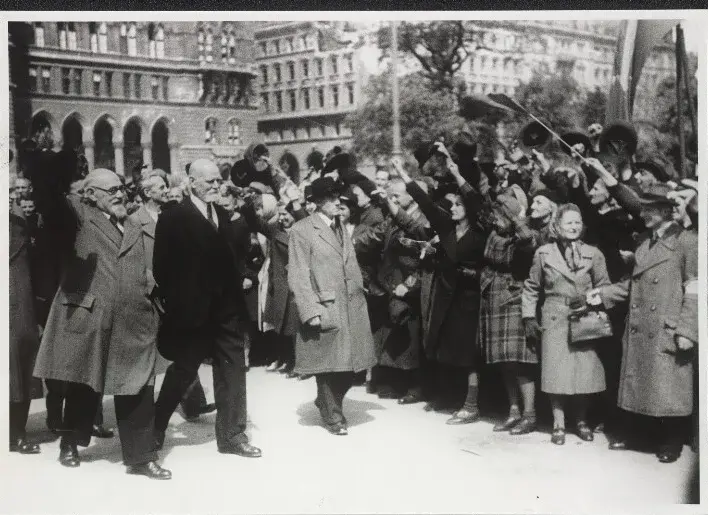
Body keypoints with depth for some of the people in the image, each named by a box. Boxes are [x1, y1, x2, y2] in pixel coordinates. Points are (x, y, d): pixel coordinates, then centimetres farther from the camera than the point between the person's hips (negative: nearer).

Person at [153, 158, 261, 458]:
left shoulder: (223, 216, 13)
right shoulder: (173, 218, -7)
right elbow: (162, 267, -10)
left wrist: (238, 282, 5)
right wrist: (174, 304, -12)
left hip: (227, 308, 6)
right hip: (194, 310, -6)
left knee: (232, 369, 7)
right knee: (183, 372, 5)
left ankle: (232, 435, 18)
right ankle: (154, 432, 23)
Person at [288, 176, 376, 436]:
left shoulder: (341, 227, 15)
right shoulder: (301, 230, -6)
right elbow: (298, 276, -10)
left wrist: (360, 296, 12)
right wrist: (311, 312, -15)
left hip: (352, 307, 6)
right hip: (325, 309, -6)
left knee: (350, 365, 8)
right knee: (329, 365, 2)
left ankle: (327, 401, 32)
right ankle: (333, 417, 20)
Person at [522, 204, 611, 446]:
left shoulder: (593, 255, 5)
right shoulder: (544, 254, 4)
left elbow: (603, 287, 8)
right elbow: (531, 287, 11)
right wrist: (529, 317, 5)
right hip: (554, 321, 0)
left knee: (585, 370, 0)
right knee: (556, 372, -2)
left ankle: (582, 421, 17)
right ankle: (558, 424, 9)